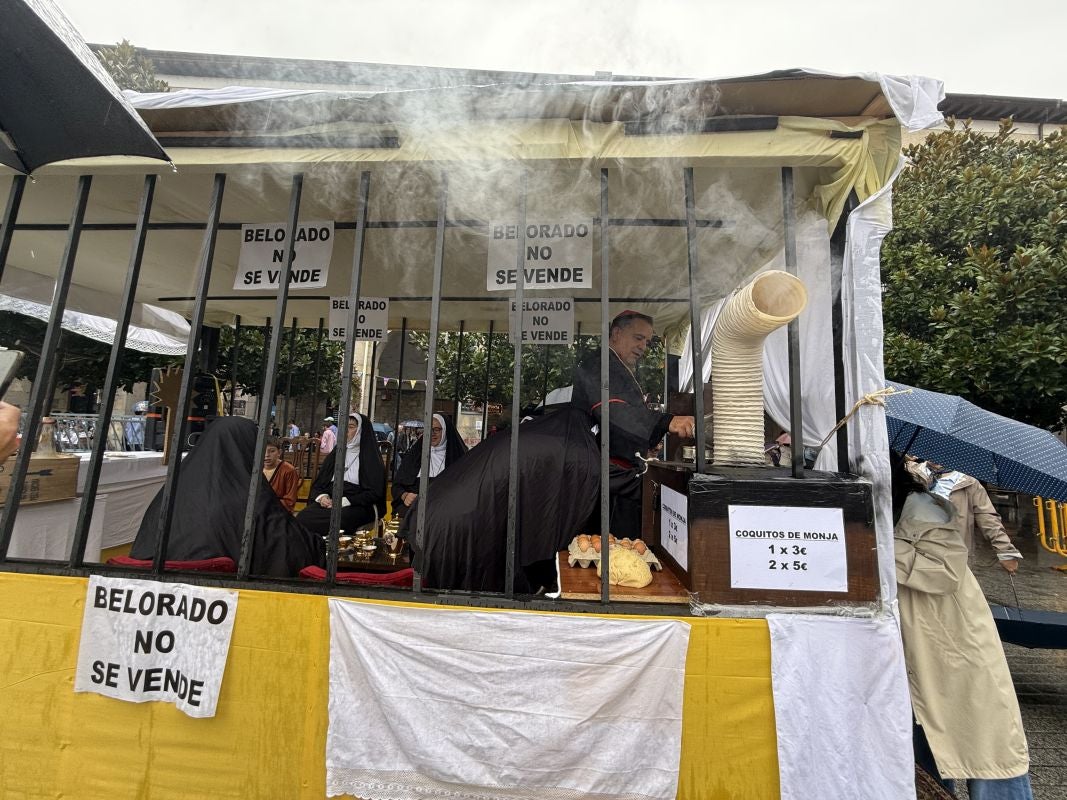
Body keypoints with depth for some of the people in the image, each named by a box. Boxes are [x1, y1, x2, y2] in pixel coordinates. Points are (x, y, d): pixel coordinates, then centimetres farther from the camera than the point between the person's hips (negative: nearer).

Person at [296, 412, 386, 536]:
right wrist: (322, 497, -6)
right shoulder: (336, 453, 19)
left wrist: (344, 501, -14)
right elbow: (318, 483, 17)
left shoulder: (371, 457, 2)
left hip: (358, 506, -4)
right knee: (303, 517, -26)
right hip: (330, 502, 5)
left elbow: (374, 493, -5)